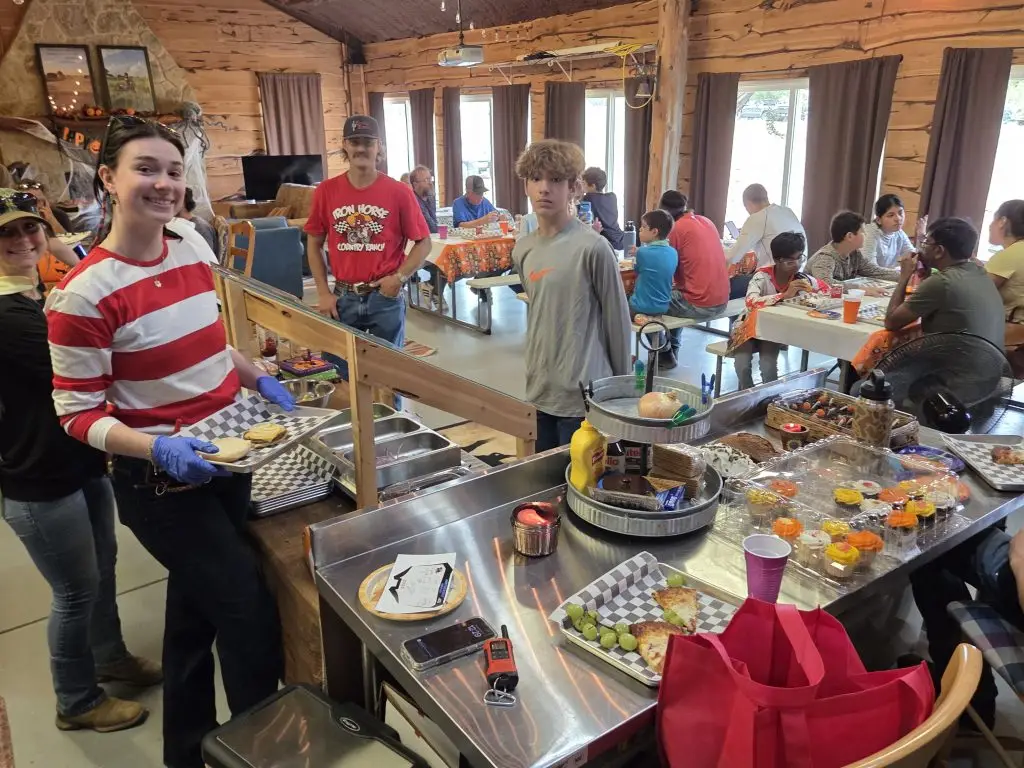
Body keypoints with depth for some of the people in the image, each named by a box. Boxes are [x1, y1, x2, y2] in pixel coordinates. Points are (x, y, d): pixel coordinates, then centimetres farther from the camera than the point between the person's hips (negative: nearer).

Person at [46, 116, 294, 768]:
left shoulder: (194, 247, 0)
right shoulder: (86, 294, -20)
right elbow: (80, 415, -15)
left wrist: (256, 377, 4)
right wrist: (158, 449, -29)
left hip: (227, 458, 7)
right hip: (161, 482, -6)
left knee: (196, 606, 21)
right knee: (250, 612, 0)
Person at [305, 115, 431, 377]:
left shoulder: (399, 192, -6)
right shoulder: (326, 191, 0)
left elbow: (424, 242, 0)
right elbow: (313, 244, 8)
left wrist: (399, 278, -11)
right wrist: (323, 293, 1)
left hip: (386, 297, -2)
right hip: (343, 298, 2)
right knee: (338, 373, 10)